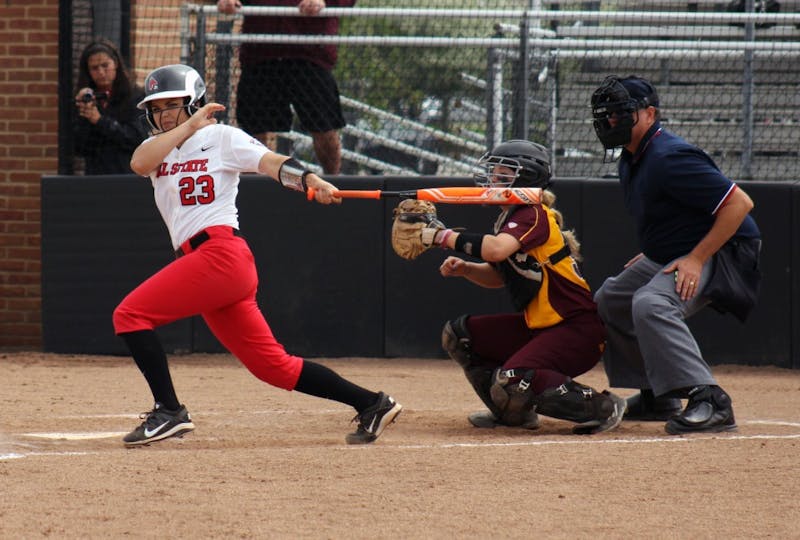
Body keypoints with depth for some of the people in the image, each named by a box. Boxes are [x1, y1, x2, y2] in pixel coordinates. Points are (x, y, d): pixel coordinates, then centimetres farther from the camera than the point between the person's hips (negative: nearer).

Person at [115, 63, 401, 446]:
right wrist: (189, 125, -2)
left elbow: (271, 163, -11)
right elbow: (139, 163, -2)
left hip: (221, 253, -7)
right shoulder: (158, 148, 21)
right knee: (272, 365, 7)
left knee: (130, 314, -12)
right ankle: (372, 405, 11)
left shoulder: (221, 138, 3)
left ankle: (169, 412, -10)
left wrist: (310, 180, -29)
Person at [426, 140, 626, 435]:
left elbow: (496, 250, -36)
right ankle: (514, 411, 16)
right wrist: (463, 268, 4)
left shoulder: (533, 215, -17)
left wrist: (446, 236, -25)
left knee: (511, 382, -30)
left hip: (578, 329, -10)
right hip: (539, 325, 10)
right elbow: (498, 276, 24)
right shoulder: (510, 218, 12)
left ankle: (602, 406, -14)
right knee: (458, 334, 11)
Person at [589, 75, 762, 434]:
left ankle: (709, 401, -38)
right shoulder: (631, 160, 6)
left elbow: (739, 203, -28)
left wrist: (697, 259, -28)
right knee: (609, 301, 19)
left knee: (650, 304, -34)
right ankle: (657, 397, 22)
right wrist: (651, 254, 12)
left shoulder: (670, 159, -25)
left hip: (718, 254, -11)